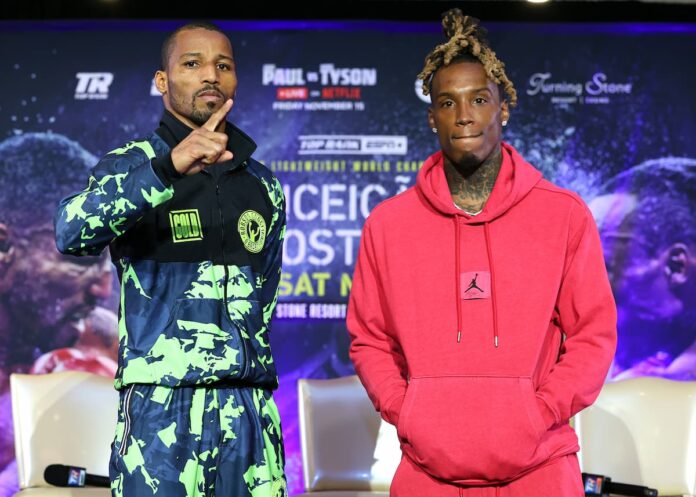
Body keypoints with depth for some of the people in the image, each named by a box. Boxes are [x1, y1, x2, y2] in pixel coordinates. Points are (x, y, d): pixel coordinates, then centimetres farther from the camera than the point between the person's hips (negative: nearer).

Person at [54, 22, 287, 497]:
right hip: (160, 408, -4)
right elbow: (74, 233, -20)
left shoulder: (263, 185, 15)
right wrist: (168, 167, -33)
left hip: (249, 408, 4)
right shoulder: (129, 166, 2)